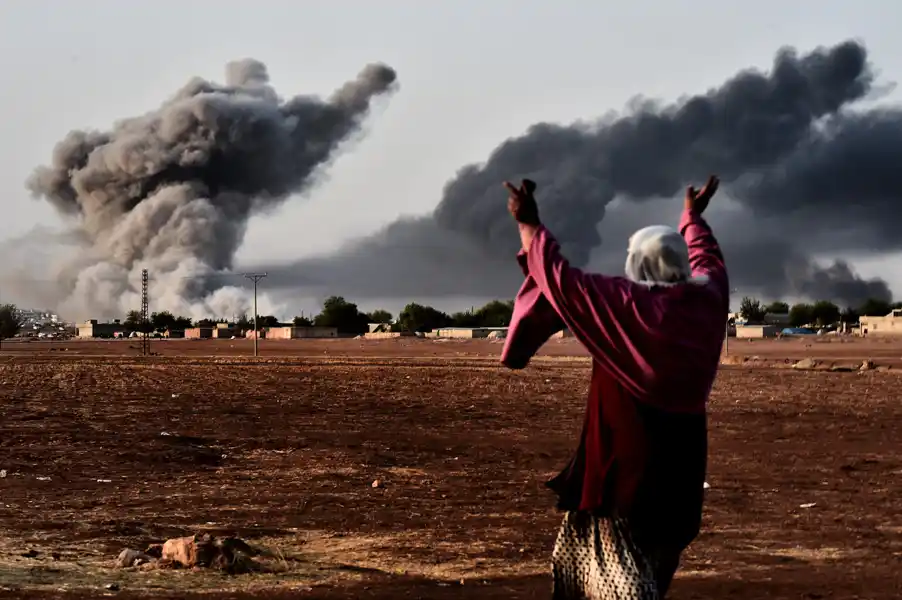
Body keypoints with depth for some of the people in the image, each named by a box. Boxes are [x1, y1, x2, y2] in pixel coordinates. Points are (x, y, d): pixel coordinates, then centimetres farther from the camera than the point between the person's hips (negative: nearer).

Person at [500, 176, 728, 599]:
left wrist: (529, 225, -2)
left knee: (620, 550, -2)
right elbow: (708, 260, 23)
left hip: (629, 451, -7)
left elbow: (561, 280, -13)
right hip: (681, 454, 7)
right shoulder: (708, 298, 1)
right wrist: (693, 216, 41)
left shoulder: (626, 303, -17)